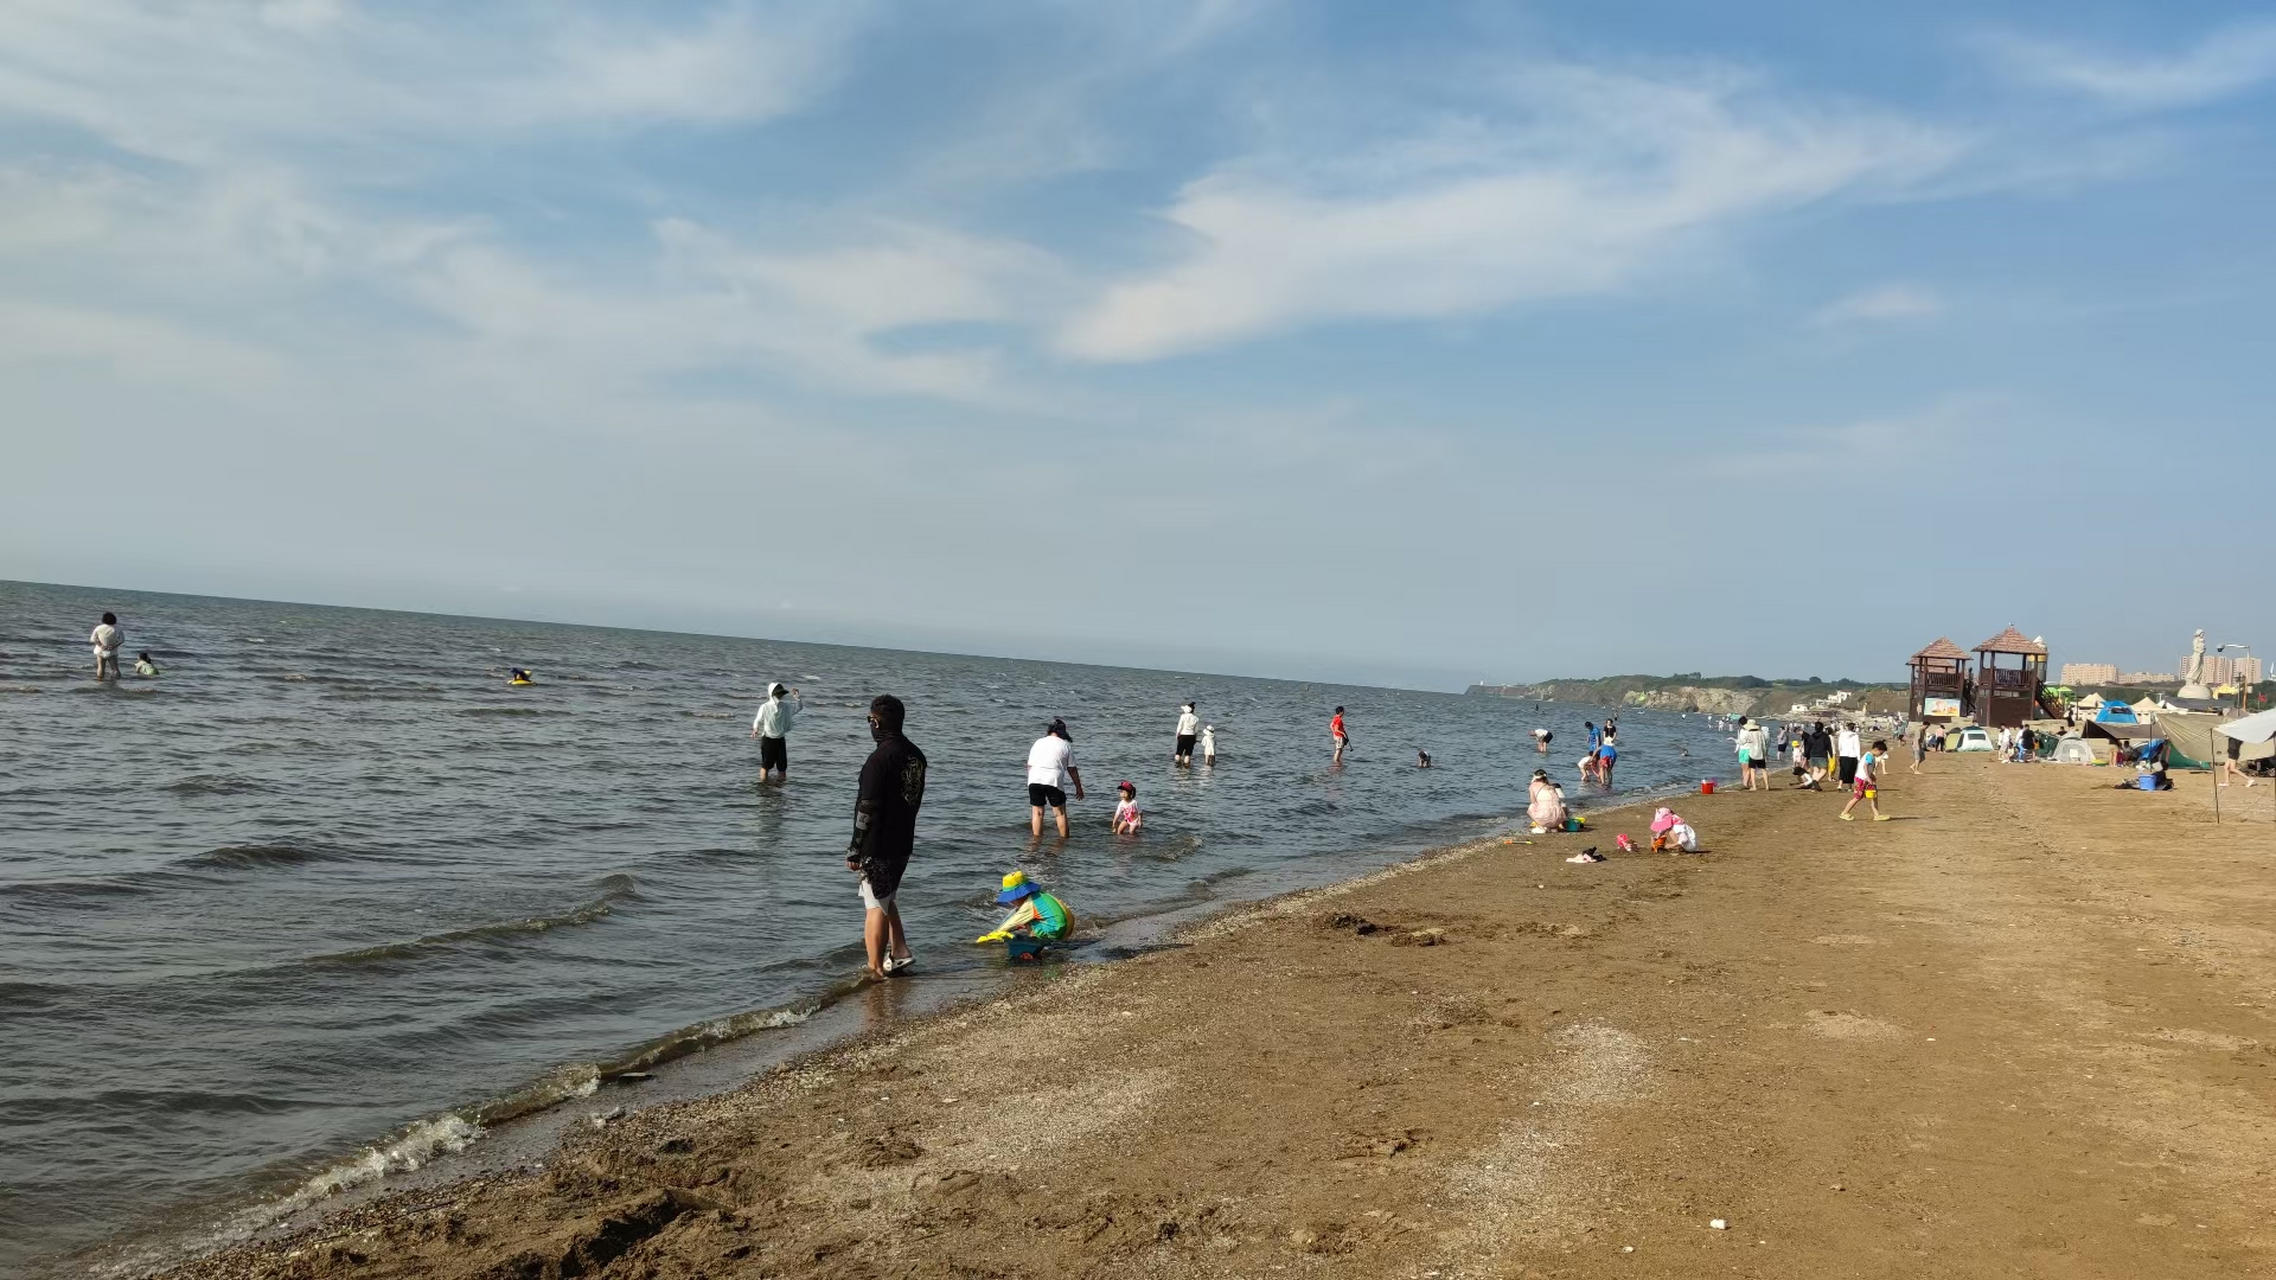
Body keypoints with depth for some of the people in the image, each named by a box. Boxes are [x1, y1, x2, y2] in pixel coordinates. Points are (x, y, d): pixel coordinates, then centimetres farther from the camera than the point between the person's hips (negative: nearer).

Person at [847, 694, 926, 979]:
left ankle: (875, 969, 6)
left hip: (877, 846, -8)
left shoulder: (879, 759, -19)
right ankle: (899, 953, 19)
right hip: (903, 843, 8)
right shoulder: (916, 756, 6)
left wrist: (855, 849, -12)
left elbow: (867, 809, -19)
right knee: (887, 900, 23)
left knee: (875, 906, 1)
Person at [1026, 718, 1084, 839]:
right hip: (1054, 781, -3)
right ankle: (1064, 838, 8)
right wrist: (1078, 787, 14)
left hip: (1034, 780, 3)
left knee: (1037, 812, 10)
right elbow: (1072, 769, 7)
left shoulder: (1038, 742, 16)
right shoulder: (1066, 745, 8)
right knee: (1060, 812, 7)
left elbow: (1030, 765, 14)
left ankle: (1036, 838, 13)